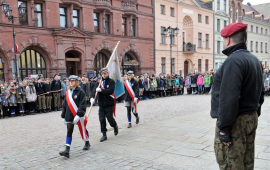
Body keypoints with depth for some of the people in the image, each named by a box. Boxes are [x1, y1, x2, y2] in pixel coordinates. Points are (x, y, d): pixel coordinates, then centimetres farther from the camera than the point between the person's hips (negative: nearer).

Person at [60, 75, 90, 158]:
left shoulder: (80, 91, -9)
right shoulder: (67, 92, 9)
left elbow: (82, 104, -16)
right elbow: (65, 105, 14)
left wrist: (78, 115, -24)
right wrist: (63, 116, 13)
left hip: (79, 116, -4)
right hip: (69, 116, 5)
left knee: (83, 130, 13)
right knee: (69, 132, -2)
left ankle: (87, 143, 38)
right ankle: (67, 151, -6)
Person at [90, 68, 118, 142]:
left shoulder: (111, 81, -4)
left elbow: (110, 91, -18)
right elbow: (94, 90, -6)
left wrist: (101, 90, -19)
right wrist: (92, 97, -24)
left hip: (109, 104, -4)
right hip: (101, 104, 4)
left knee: (110, 118, 0)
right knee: (101, 119, 2)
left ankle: (115, 126, 33)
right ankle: (104, 135, 15)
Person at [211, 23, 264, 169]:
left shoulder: (233, 61, -18)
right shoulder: (254, 60, 15)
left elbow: (229, 98, -26)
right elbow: (260, 93, 20)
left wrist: (224, 128, -22)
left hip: (235, 122, -10)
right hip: (251, 119, 10)